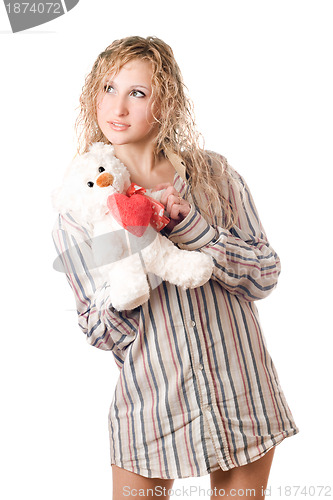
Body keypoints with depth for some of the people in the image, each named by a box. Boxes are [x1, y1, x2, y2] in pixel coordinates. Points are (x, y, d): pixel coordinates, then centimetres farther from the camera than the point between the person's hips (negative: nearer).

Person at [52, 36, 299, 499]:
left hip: (244, 392, 1)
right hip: (152, 404, -1)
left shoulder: (213, 173, -1)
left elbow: (265, 275, -5)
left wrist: (190, 226, -17)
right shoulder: (78, 208, -3)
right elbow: (101, 335, -4)